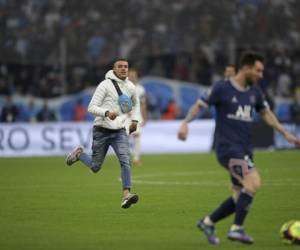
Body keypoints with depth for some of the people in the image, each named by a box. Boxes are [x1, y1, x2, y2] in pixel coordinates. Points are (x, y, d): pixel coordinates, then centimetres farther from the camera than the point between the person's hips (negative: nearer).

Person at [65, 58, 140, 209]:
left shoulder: (130, 87, 6)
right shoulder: (105, 85, -10)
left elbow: (136, 104, 28)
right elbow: (91, 107, -14)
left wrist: (135, 120, 11)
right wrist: (107, 113, -31)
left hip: (120, 131, 3)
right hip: (102, 130, -3)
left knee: (125, 160, -20)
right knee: (95, 167, 8)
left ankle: (126, 195, -26)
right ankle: (79, 153, 39)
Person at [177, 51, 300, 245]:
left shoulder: (254, 92, 11)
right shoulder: (223, 88, -7)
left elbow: (266, 113, 24)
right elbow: (199, 105, -4)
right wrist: (186, 123, -20)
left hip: (245, 150, 8)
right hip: (228, 147, -8)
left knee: (242, 197, 7)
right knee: (254, 182, -24)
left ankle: (208, 223, 24)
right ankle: (237, 229, -17)